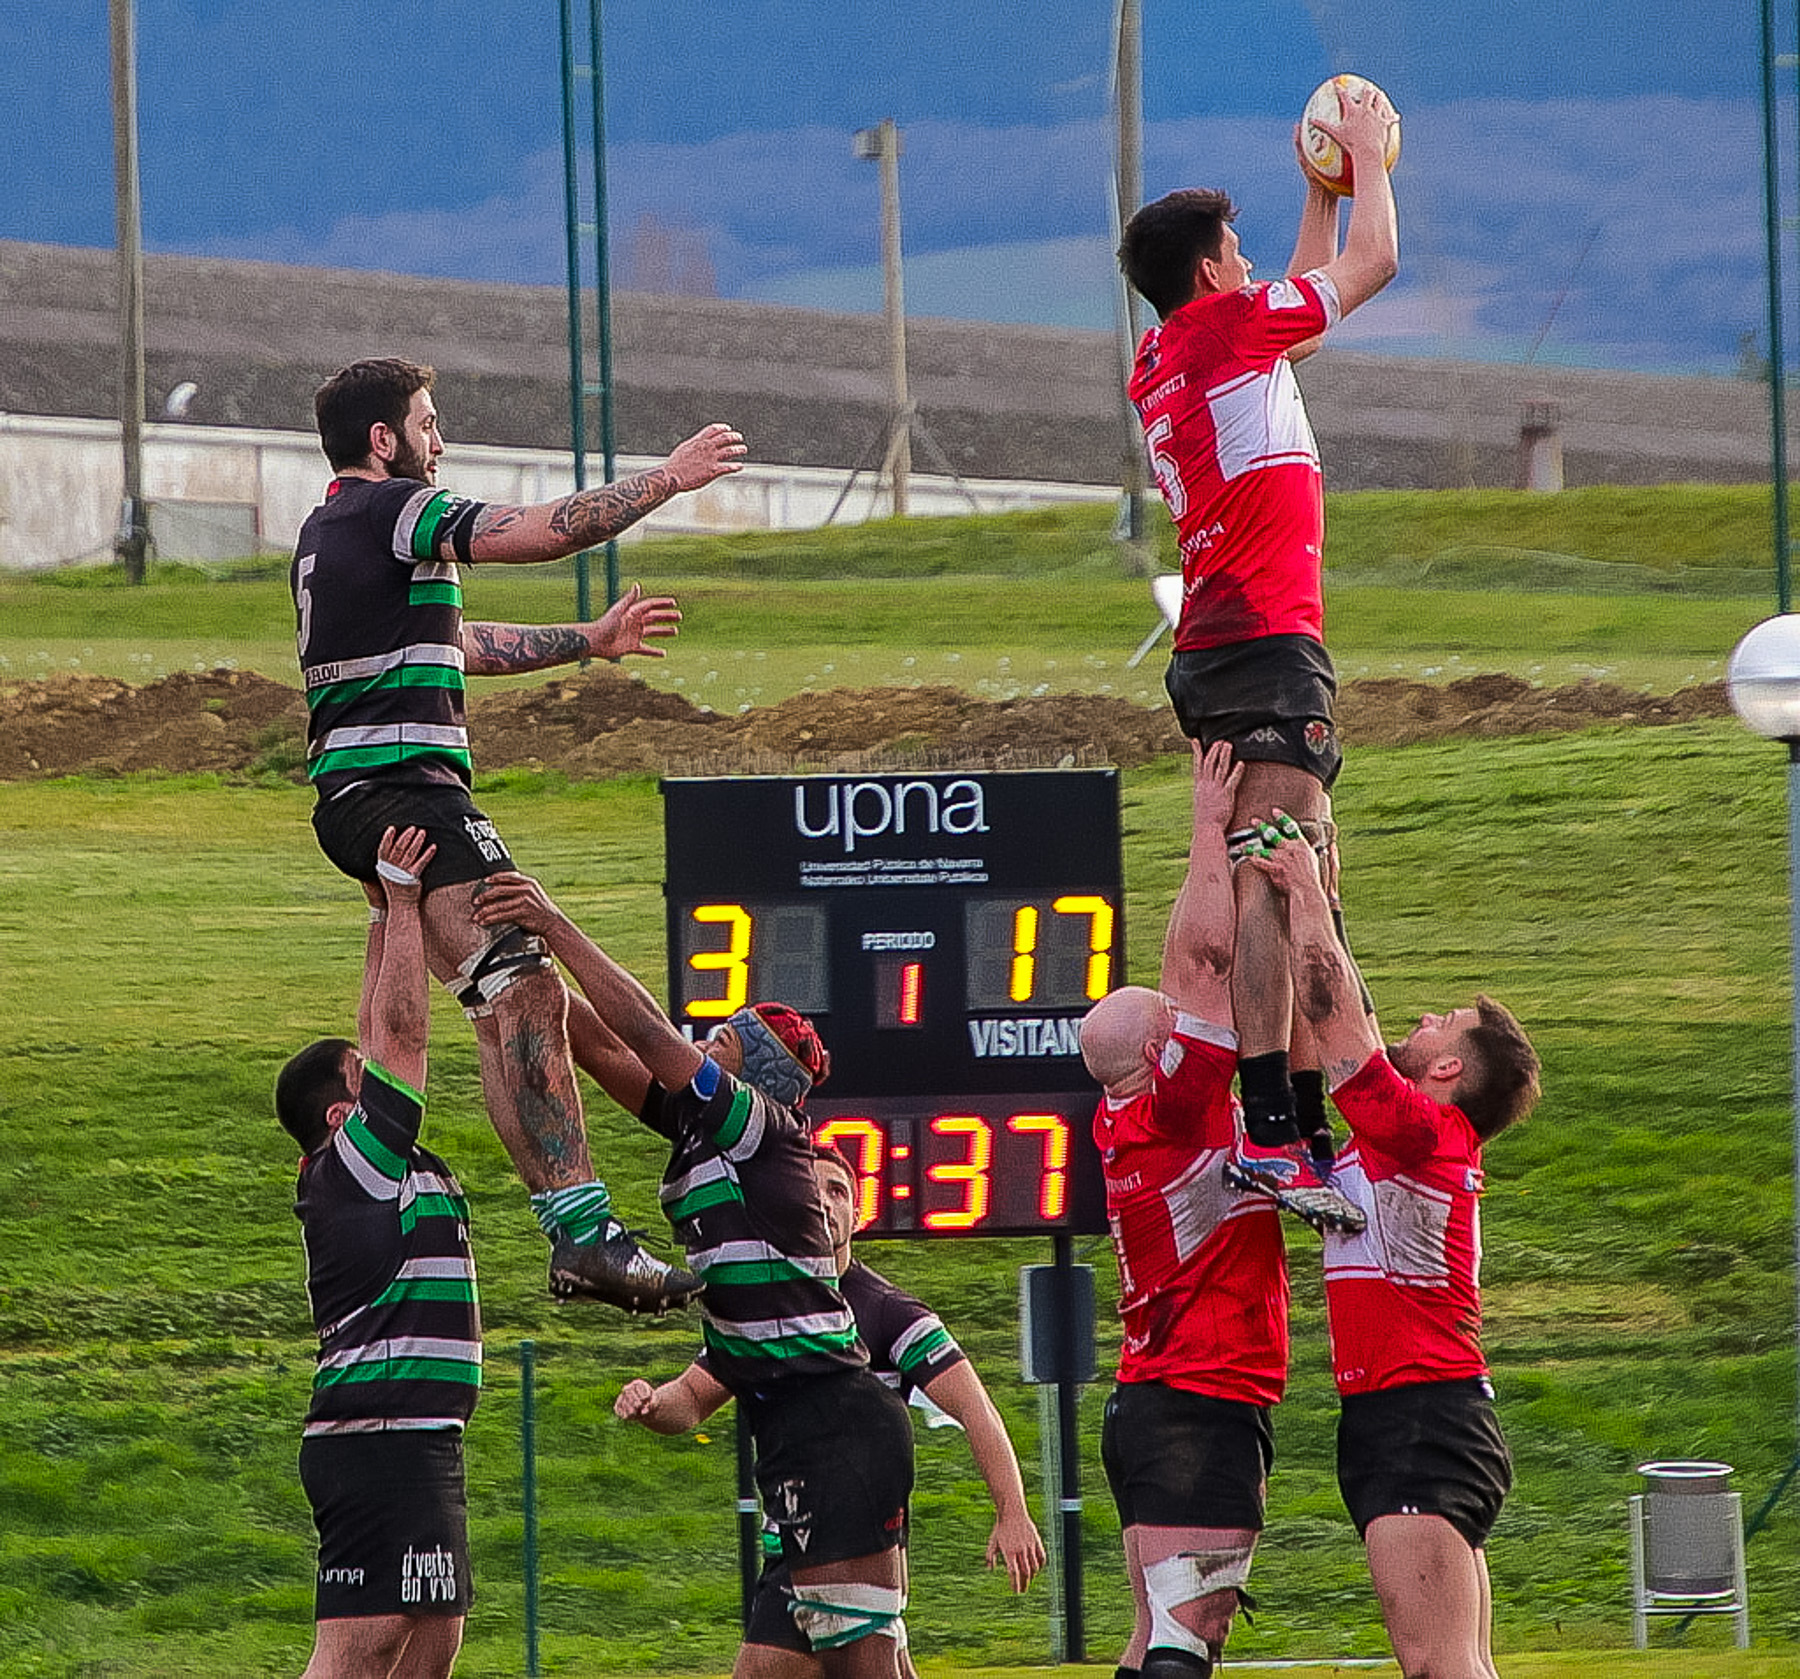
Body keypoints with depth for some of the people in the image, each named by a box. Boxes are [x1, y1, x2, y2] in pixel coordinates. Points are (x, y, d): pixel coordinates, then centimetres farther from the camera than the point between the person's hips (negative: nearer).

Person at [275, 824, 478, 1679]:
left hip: (418, 1442, 10)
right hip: (379, 1439, -10)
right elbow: (401, 1028, -9)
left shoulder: (377, 1174, 17)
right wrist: (399, 900, -4)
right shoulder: (356, 1163, -7)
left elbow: (384, 1035, 24)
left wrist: (386, 915, 25)